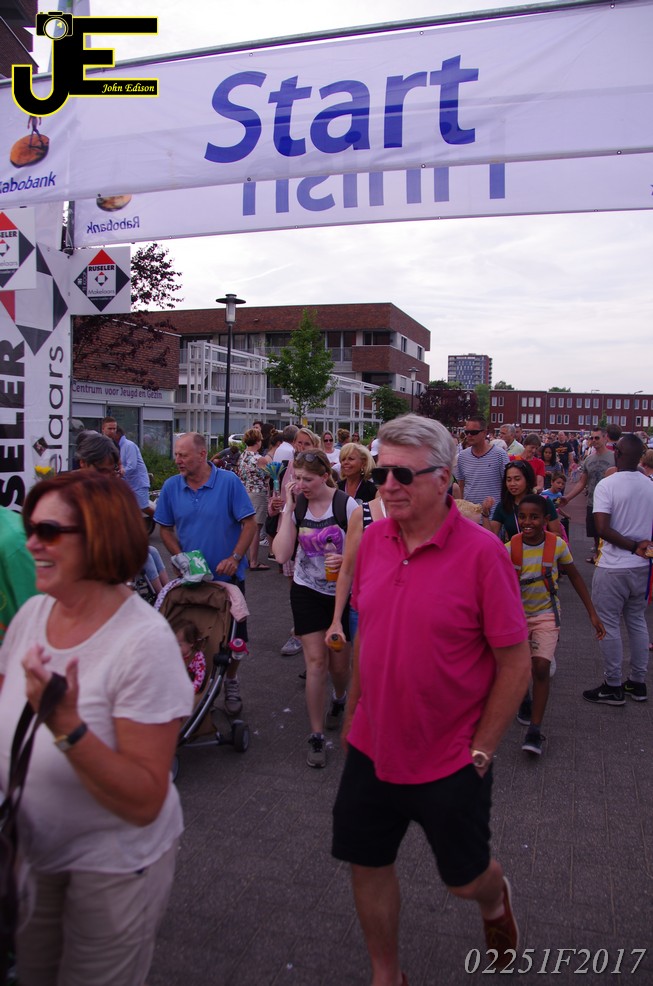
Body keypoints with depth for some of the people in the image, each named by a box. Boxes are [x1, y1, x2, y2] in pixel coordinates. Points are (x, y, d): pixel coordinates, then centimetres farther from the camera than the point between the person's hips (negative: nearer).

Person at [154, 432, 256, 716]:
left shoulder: (228, 481, -12)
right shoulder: (171, 486, -2)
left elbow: (249, 523, -10)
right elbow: (165, 528, 7)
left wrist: (234, 558, -20)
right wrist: (181, 558, -7)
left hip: (228, 575, -2)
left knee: (233, 634, 9)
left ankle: (230, 682, 32)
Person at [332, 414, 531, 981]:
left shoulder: (481, 552, -19)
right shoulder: (374, 538, -4)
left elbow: (515, 664, -14)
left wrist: (480, 752, -11)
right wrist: (353, 714, 13)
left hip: (450, 761, -4)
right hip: (372, 748, 4)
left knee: (464, 879, 17)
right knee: (368, 865, 16)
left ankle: (495, 898, 54)